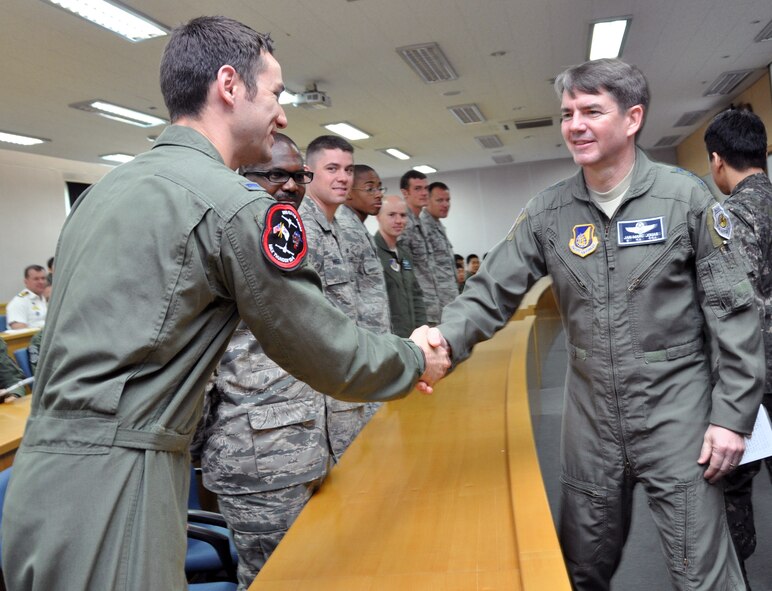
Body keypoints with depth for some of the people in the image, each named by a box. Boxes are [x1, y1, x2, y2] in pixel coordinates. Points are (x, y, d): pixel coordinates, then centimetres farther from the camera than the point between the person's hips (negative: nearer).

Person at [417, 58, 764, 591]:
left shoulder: (686, 197, -8)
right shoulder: (547, 213, -2)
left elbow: (734, 312, -5)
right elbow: (492, 292, -6)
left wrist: (733, 415, -8)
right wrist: (441, 342, -25)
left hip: (675, 412, -2)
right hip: (591, 417, 3)